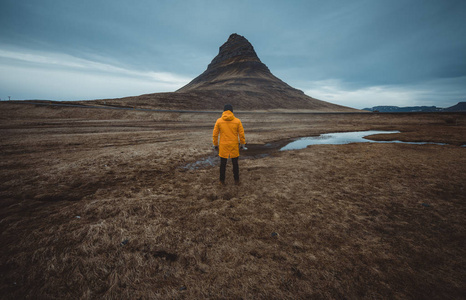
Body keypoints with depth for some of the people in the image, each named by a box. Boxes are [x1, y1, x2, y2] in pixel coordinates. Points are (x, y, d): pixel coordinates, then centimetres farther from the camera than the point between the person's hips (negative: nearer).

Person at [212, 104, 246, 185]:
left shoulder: (219, 121, -3)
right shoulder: (237, 121, -4)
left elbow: (215, 134, -1)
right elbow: (241, 134, -2)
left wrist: (215, 144, 9)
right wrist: (242, 144, 9)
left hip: (223, 146, 0)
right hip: (234, 146, 0)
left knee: (223, 164, 11)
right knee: (235, 163, 14)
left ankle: (222, 181, 21)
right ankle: (236, 180, 24)